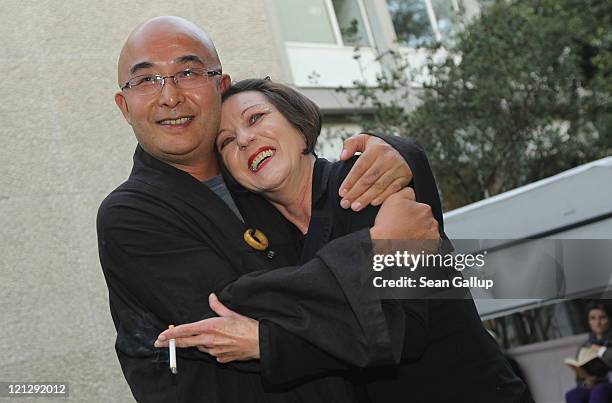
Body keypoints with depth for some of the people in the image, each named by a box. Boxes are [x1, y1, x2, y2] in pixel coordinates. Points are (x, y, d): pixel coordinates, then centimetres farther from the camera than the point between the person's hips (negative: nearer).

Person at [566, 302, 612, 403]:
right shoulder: (585, 347, 17)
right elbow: (580, 379, 15)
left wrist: (601, 351, -8)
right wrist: (586, 383, -6)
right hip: (593, 388, 4)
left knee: (599, 391, -38)